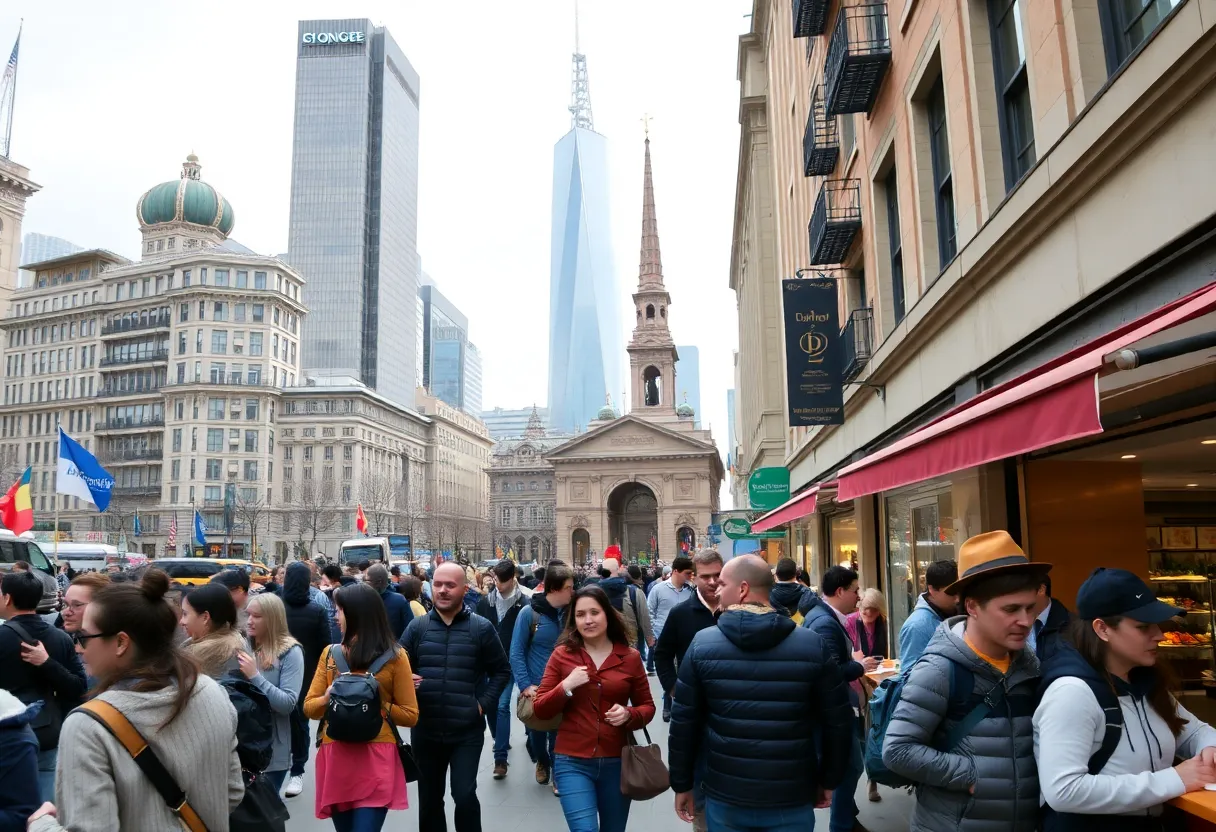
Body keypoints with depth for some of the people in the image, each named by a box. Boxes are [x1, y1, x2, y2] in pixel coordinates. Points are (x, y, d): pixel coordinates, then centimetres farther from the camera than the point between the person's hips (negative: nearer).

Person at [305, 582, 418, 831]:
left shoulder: (394, 657, -3)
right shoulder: (331, 652, 8)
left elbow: (410, 716, 0)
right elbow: (309, 707, 10)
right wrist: (328, 698, -11)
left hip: (375, 760, -4)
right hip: (335, 758, 4)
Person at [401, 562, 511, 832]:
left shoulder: (481, 628, -4)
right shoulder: (417, 627, 1)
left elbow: (502, 671, 4)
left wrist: (484, 703, -6)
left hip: (467, 731, -3)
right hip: (425, 731, 3)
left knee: (464, 795, -9)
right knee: (429, 799, 15)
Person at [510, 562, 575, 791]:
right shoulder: (529, 613, -12)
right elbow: (516, 652, -9)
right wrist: (525, 685, -17)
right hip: (535, 687, -1)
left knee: (559, 734, 4)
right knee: (537, 732, 17)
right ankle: (542, 761, 47)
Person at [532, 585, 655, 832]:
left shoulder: (630, 657, -1)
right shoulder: (562, 654, -2)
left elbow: (647, 706, 7)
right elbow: (540, 709, -1)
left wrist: (628, 715, -14)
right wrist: (566, 686, -18)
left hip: (617, 762, 2)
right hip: (572, 763, -2)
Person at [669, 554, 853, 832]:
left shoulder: (702, 644, -8)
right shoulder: (812, 644, -8)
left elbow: (683, 722, -3)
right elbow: (838, 722, -2)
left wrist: (682, 785, 8)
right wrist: (828, 779, 13)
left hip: (724, 795, 1)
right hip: (791, 799, 0)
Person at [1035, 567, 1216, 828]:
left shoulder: (1145, 683, 1)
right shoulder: (1072, 691, -26)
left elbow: (1194, 730, 16)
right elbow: (1063, 791, -34)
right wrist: (1171, 781, -28)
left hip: (1149, 822, 8)